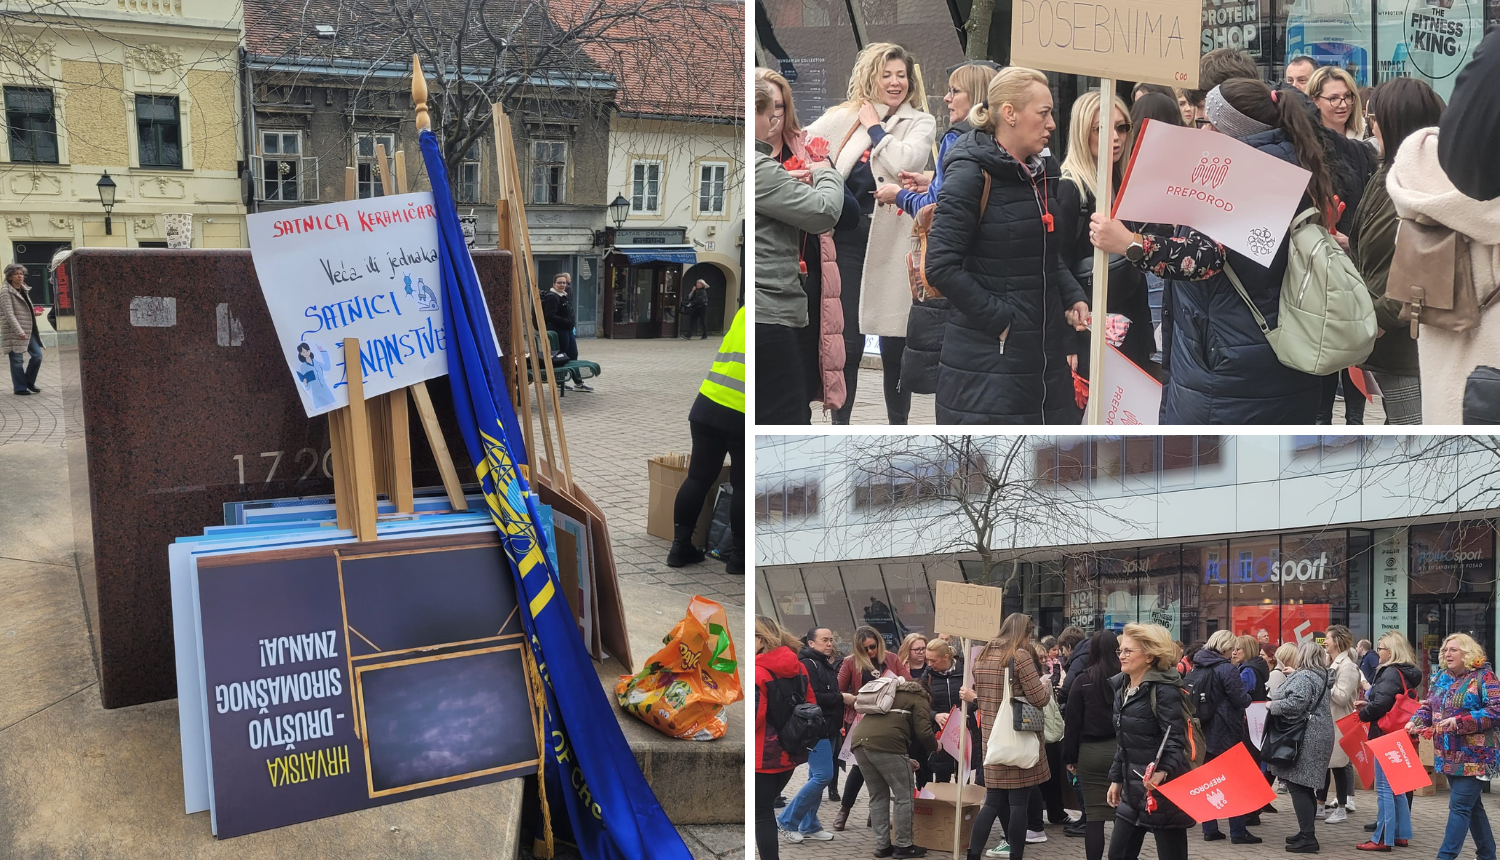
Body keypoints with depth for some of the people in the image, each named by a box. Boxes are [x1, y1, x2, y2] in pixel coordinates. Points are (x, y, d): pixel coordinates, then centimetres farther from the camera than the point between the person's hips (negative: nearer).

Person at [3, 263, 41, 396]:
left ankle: (29, 382, 22)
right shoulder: (6, 291, -10)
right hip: (14, 332, -7)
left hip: (29, 330, 7)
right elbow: (9, 313, -18)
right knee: (17, 360, -1)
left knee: (37, 355, 5)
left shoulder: (24, 290, 15)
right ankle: (20, 388, 7)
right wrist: (19, 331, -25)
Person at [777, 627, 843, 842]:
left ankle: (809, 826, 16)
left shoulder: (827, 665, 18)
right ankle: (787, 820, -4)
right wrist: (841, 698, -16)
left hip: (828, 728, 10)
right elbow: (811, 697, -22)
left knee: (817, 777, 10)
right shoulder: (807, 665, -12)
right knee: (824, 775, -13)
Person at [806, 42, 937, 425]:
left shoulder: (920, 122, 4)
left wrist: (874, 127, -5)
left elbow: (906, 160, -15)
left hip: (894, 241, -1)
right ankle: (840, 422, 17)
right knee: (847, 342, 5)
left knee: (895, 343, 5)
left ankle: (898, 423, 18)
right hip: (849, 239, 1)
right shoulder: (844, 117, 8)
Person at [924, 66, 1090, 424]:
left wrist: (1072, 297, 6)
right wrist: (999, 319, -17)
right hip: (988, 359, -8)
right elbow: (942, 265, -19)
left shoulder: (1042, 173, 12)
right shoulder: (972, 173, -12)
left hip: (1045, 352, 8)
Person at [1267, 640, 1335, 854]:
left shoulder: (1303, 677, -15)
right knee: (1305, 786, 15)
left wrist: (1272, 706, -11)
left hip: (1305, 739, -10)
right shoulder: (1321, 675, 16)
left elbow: (1295, 703, -25)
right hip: (1318, 736, 10)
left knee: (1298, 786, -8)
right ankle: (1307, 832, 22)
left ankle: (1308, 838, -9)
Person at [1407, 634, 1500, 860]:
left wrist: (1459, 721, -24)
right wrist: (1415, 722, -6)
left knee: (1459, 806, -9)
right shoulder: (1441, 677, 11)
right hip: (1450, 756, 7)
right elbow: (1428, 706, 14)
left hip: (1475, 756, -7)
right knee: (1472, 805, 16)